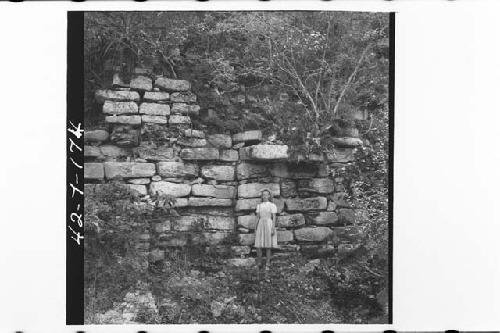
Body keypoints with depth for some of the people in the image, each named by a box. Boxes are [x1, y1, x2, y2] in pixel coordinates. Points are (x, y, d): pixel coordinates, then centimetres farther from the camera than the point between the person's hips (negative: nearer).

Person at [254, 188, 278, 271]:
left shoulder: (272, 205, 1)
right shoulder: (259, 205, 12)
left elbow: (274, 218, -4)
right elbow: (257, 217, 12)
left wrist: (273, 228, -13)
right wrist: (255, 228, 7)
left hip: (269, 225, -3)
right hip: (260, 225, 3)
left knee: (268, 247, -1)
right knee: (258, 246, -6)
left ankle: (267, 265, 4)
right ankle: (259, 263, 8)